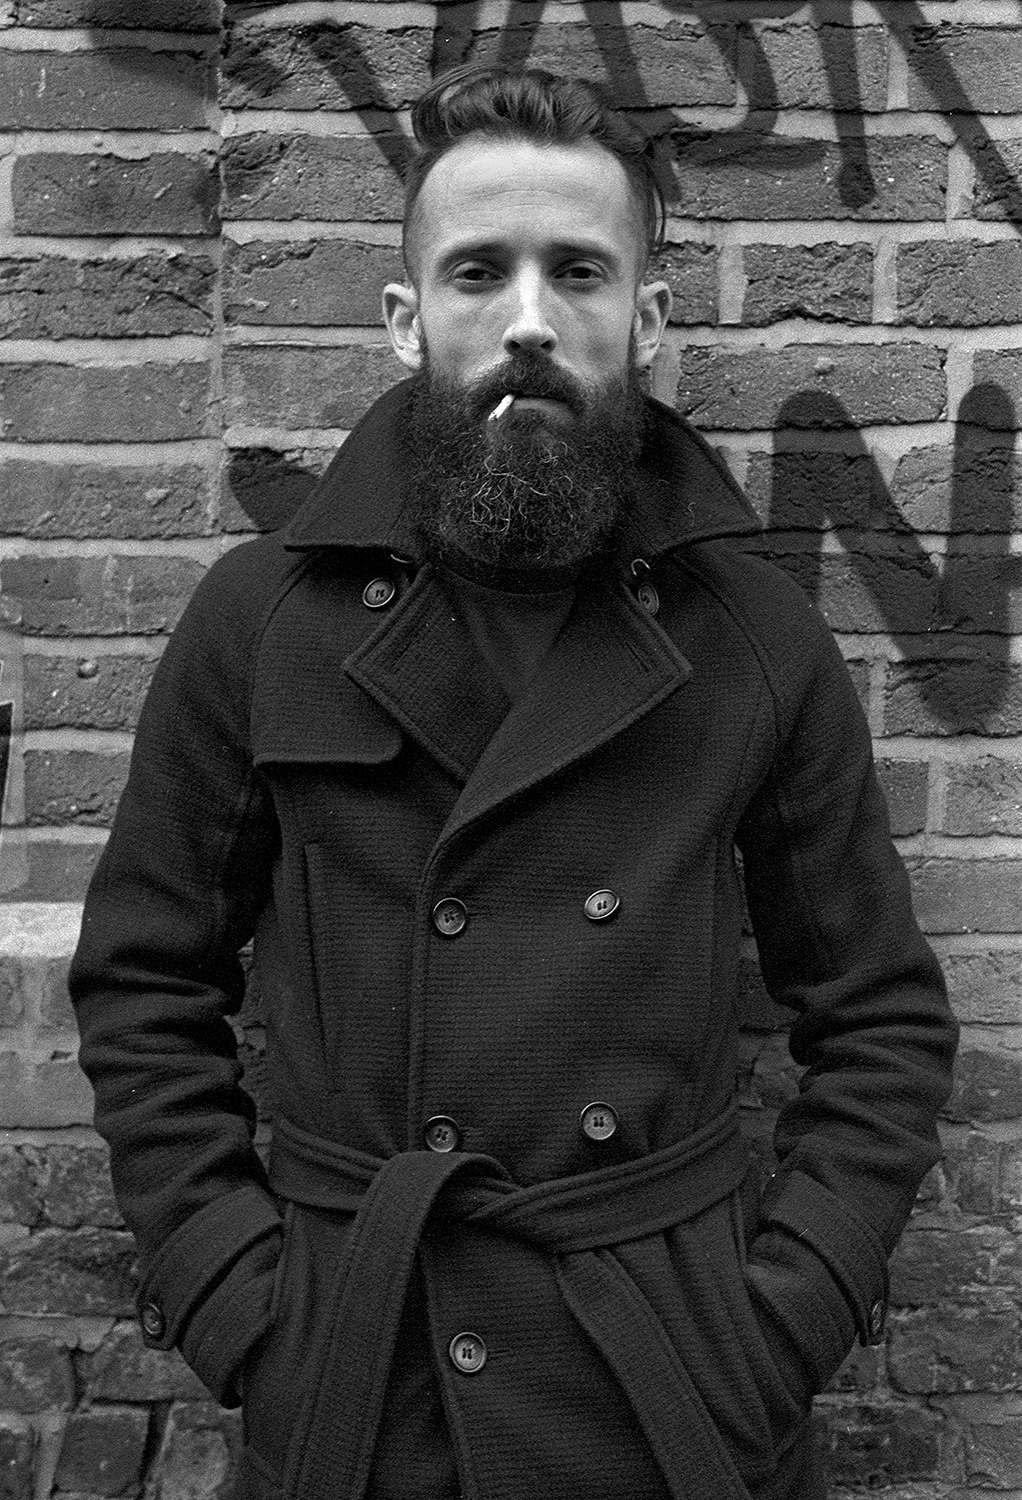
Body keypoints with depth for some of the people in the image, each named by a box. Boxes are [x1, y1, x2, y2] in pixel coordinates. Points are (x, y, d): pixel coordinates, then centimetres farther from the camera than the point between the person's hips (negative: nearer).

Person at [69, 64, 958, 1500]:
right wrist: (234, 1299, -6)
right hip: (349, 1382, 0)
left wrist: (790, 1312, -6)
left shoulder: (762, 638, -5)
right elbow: (144, 986, 1)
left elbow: (885, 1017, 2)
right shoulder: (258, 617, -6)